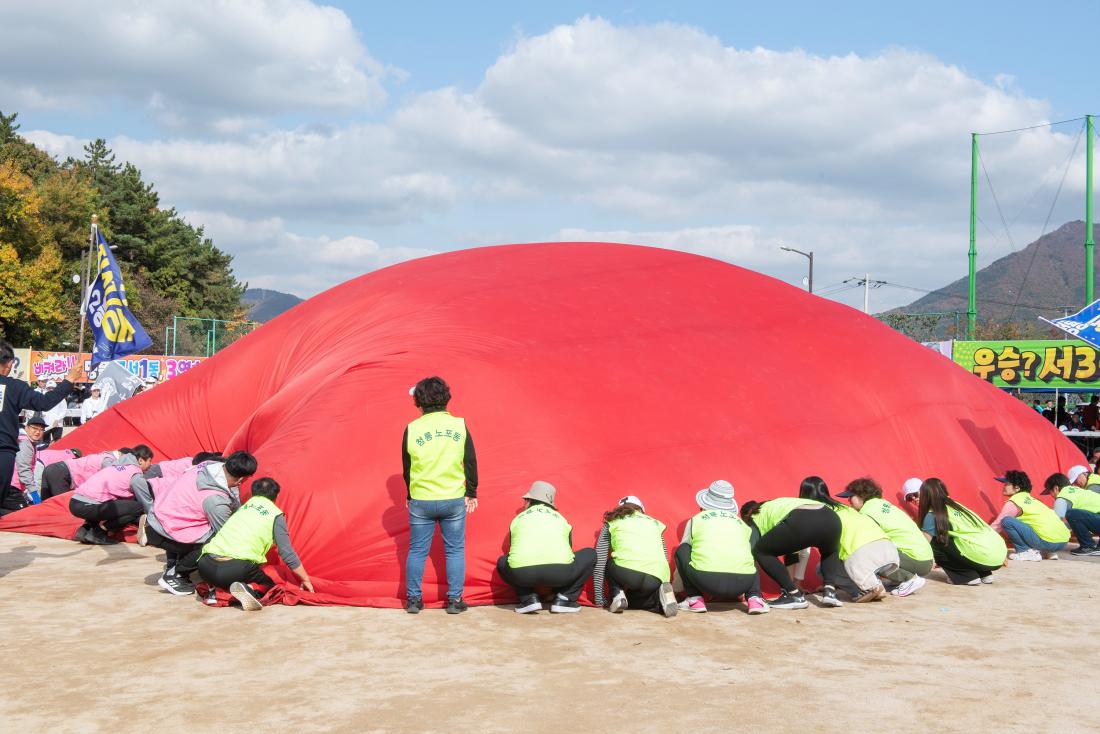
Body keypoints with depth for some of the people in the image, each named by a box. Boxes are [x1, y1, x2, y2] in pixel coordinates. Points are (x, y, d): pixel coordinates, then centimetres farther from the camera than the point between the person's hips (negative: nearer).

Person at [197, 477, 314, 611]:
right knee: (268, 585, 16)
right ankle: (250, 590, -15)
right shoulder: (275, 514, 11)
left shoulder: (242, 508, 26)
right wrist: (305, 580, 19)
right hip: (237, 568, -5)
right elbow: (287, 554, 8)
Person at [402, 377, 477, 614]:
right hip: (454, 500, 0)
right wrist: (471, 493, 12)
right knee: (455, 550, 10)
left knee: (417, 550, 10)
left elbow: (406, 467, 6)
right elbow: (471, 462, 1)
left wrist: (410, 495, 20)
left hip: (420, 501, 0)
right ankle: (454, 600, 11)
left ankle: (413, 600, 15)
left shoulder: (412, 429, -4)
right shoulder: (459, 425, -3)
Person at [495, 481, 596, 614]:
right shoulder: (560, 519, 26)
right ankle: (564, 599, 14)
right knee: (590, 554, 27)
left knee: (502, 562, 35)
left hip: (522, 573, 1)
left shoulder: (518, 519, 25)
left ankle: (528, 598, 13)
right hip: (559, 573, -1)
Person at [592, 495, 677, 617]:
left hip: (626, 571, -2)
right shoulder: (655, 523, 30)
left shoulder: (612, 522, 23)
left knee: (608, 565, 33)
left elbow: (599, 561, 19)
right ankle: (660, 596, 2)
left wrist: (599, 598, 24)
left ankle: (617, 594, 5)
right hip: (657, 578, 2)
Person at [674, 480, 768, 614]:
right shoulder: (741, 523, 28)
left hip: (706, 580, -2)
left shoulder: (695, 520, 23)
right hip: (742, 583, 3)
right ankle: (754, 598, 12)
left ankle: (694, 598, 14)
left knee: (682, 550, 24)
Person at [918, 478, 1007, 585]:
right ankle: (985, 574, 17)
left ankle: (969, 576, 2)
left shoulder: (933, 515, 0)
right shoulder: (956, 505, 22)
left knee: (936, 543, 3)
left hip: (983, 558, -8)